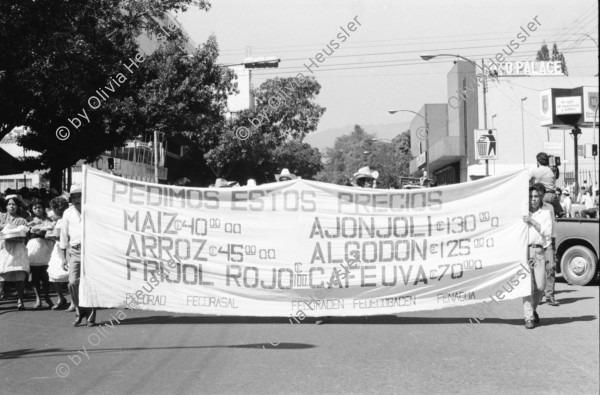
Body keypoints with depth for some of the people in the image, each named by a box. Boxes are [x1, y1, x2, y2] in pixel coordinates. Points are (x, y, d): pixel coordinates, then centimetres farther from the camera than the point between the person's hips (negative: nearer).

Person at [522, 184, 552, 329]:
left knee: (540, 285, -1)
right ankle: (528, 318, -7)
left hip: (538, 251, 1)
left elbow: (548, 232, -1)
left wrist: (533, 222, -8)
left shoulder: (545, 214, 13)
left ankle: (533, 308, 28)